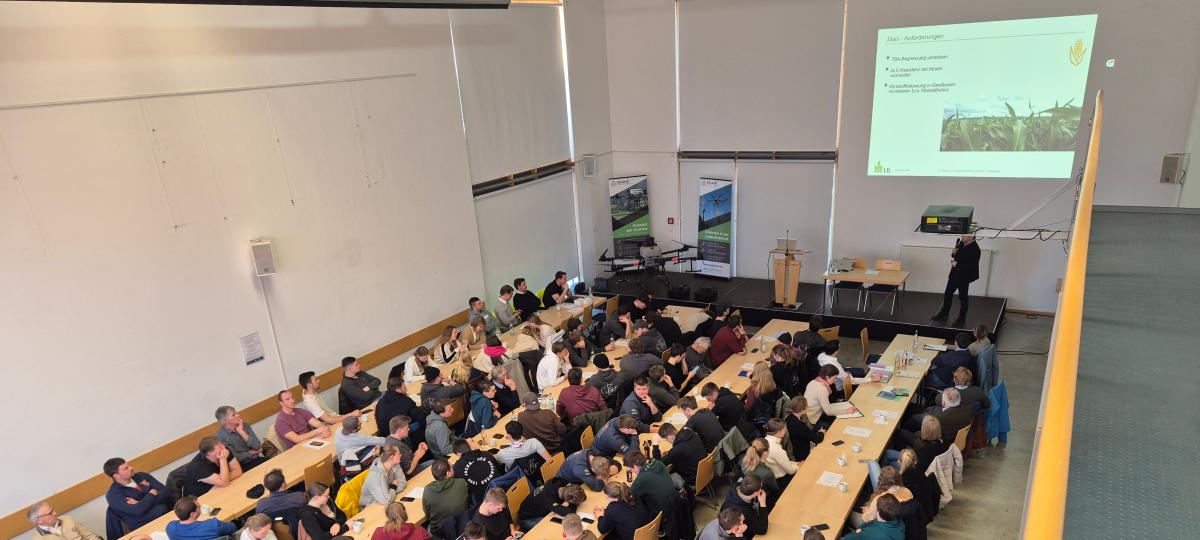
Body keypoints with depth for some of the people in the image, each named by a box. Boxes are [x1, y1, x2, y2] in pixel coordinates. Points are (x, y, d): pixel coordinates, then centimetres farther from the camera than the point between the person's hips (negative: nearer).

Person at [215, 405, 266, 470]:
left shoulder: (244, 425, 4)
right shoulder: (220, 435, -9)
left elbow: (258, 447, -5)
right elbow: (233, 458, -12)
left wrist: (242, 432, -10)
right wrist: (250, 453, 0)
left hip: (256, 460, 4)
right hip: (241, 466, -4)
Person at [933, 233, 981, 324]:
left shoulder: (974, 248, -22)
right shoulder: (961, 243, 1)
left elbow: (972, 266, -25)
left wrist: (957, 264, -21)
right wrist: (954, 253, -8)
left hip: (964, 276, -8)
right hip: (954, 274, 8)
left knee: (963, 297, 8)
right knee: (947, 294, 16)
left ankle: (961, 318, 23)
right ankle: (944, 314, 30)